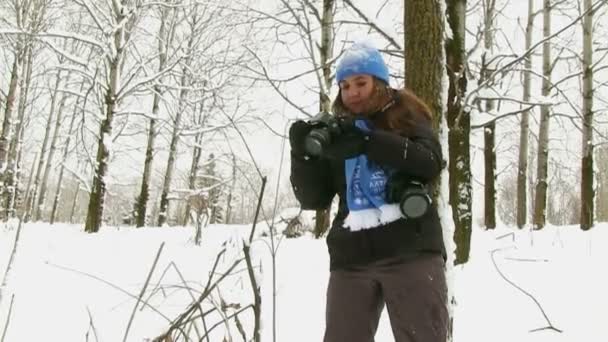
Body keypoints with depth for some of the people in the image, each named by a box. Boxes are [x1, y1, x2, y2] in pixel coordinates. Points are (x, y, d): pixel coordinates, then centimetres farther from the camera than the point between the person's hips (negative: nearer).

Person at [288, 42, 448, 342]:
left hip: (411, 250, -3)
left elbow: (430, 163, -12)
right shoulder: (336, 131, 15)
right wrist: (302, 152, -6)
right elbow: (313, 199, 11)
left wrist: (366, 141, -22)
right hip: (351, 259, 3)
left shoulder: (405, 115, 8)